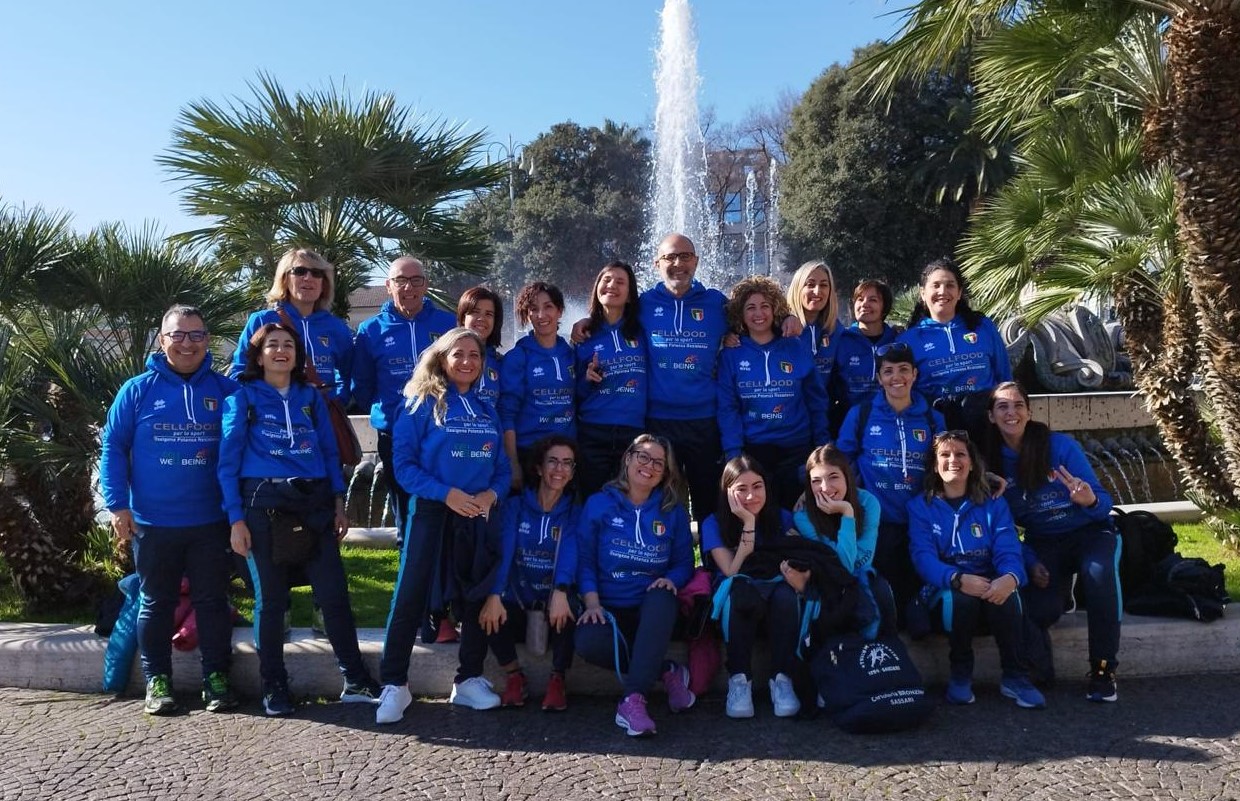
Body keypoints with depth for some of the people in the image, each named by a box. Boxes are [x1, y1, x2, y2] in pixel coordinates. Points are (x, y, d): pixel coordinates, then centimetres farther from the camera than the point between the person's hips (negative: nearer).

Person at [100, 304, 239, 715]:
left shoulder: (225, 390, 1)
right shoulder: (138, 389, 0)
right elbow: (113, 447, 1)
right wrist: (117, 504, -7)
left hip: (210, 521, 0)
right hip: (152, 522, 0)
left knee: (213, 600, 7)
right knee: (156, 603, 11)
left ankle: (217, 678, 18)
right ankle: (157, 681, 23)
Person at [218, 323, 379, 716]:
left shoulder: (311, 397, 16)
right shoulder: (243, 397, 6)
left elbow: (330, 452, 15)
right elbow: (228, 460, 1)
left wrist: (339, 502, 5)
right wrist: (236, 518, -7)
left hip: (315, 502, 2)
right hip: (264, 504, -2)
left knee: (334, 594, -1)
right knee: (271, 600, 4)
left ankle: (357, 681, 8)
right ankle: (274, 687, 17)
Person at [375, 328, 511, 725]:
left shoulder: (488, 411, 12)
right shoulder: (423, 403, -3)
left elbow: (502, 468, 10)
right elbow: (404, 462, -10)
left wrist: (491, 494, -11)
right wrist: (447, 493, -19)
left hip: (479, 516, 5)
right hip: (431, 512, -5)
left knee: (478, 597, 9)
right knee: (410, 596, -6)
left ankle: (469, 680, 23)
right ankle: (394, 685, 6)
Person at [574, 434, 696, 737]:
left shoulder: (673, 511, 9)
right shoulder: (599, 504, 5)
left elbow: (684, 563, 9)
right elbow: (585, 559, 1)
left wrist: (670, 579, -14)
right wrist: (592, 601, -14)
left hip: (652, 609, 1)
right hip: (609, 608, 0)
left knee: (662, 598, -37)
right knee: (589, 642, -33)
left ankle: (633, 699, -36)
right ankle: (666, 671, -12)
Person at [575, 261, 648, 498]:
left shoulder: (642, 333, 6)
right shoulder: (585, 336, 8)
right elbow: (576, 393, 13)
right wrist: (587, 379, -5)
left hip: (635, 434, 0)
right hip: (593, 435, 1)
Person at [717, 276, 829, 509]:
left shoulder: (797, 349, 5)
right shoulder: (731, 355, 2)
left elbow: (817, 402, 7)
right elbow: (727, 408, -3)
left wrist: (823, 448, 1)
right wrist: (733, 452, -13)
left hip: (796, 449, 1)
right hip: (751, 450, -1)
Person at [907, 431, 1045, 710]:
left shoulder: (994, 504, 9)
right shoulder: (920, 507, 3)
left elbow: (1008, 551, -6)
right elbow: (923, 557, -12)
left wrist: (1011, 577, -32)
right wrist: (958, 579, -34)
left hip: (989, 586, 2)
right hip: (945, 590, -1)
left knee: (1006, 594, -33)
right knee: (960, 597, -36)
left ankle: (1015, 677, -15)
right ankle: (960, 675, -13)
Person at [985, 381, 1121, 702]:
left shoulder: (1061, 445, -11)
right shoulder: (994, 463, -3)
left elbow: (1103, 503, -13)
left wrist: (1090, 501, -38)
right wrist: (1030, 562, -12)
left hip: (1090, 533, -1)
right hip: (1042, 545, 1)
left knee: (1097, 573, -37)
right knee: (1038, 609, -29)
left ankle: (1103, 671, -19)